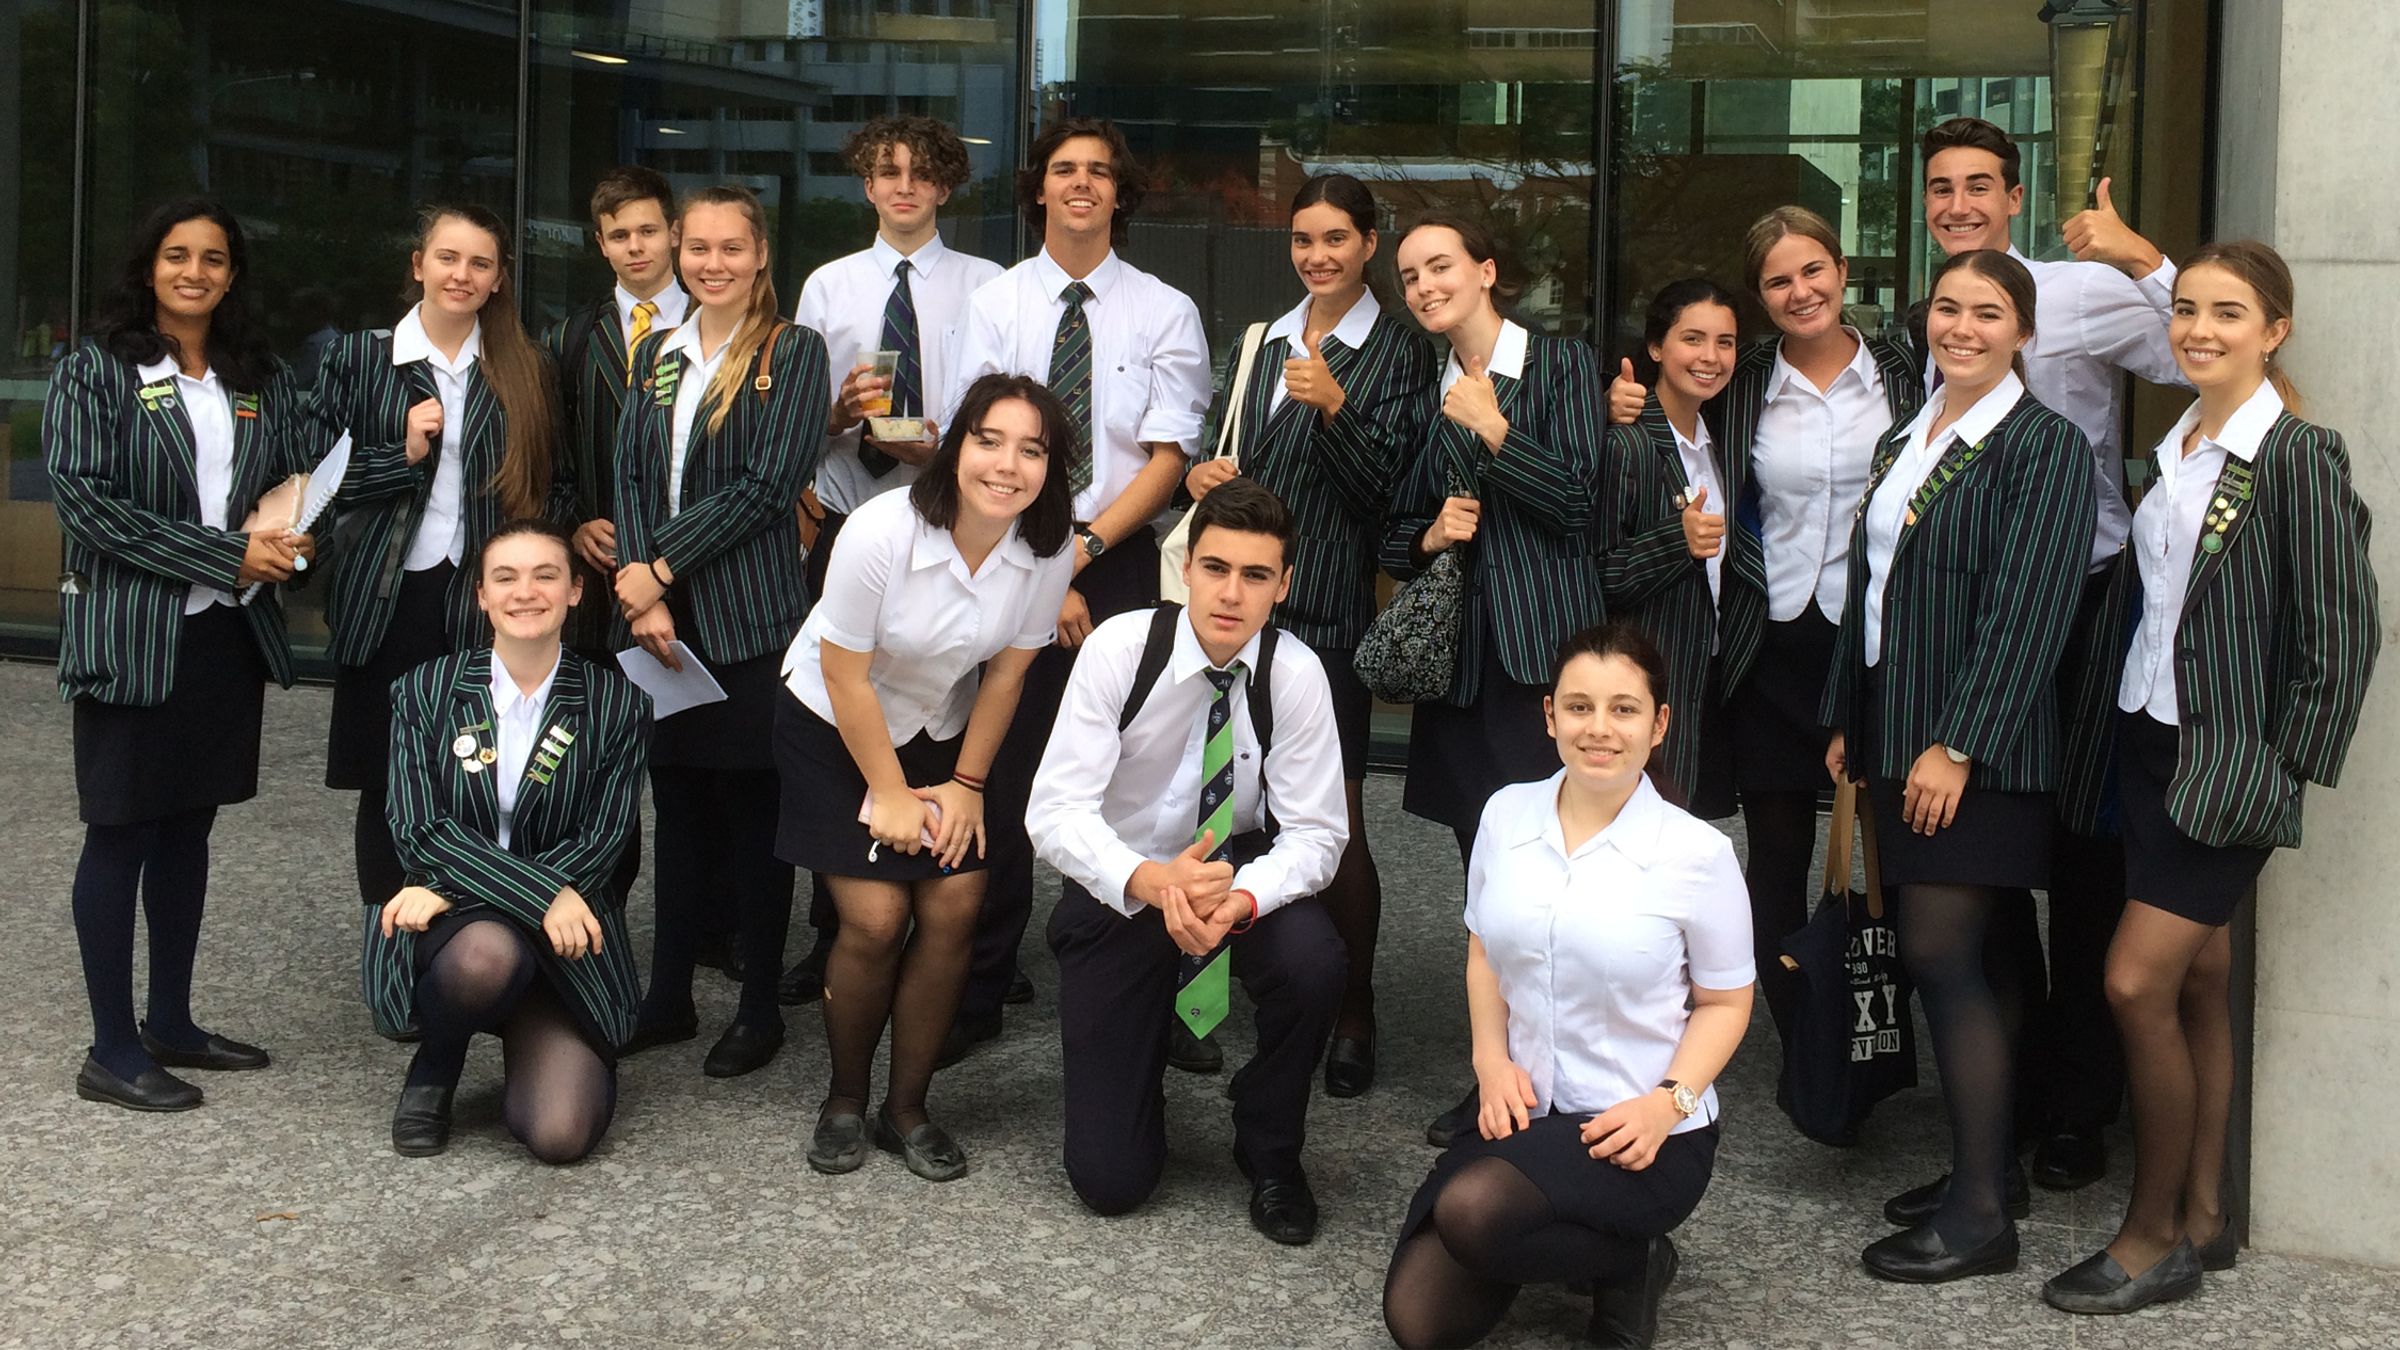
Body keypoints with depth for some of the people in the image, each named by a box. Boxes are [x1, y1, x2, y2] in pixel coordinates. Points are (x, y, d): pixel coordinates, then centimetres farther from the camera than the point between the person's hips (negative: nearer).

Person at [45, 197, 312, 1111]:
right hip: (129, 636, -5)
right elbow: (84, 499, -15)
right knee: (122, 834, 1)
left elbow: (292, 483, 19)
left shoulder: (260, 379, 10)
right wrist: (226, 556, -18)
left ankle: (170, 1024, 25)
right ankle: (112, 1052, 8)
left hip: (228, 633, 5)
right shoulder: (96, 372, -5)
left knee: (188, 828, 14)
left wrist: (287, 536, -5)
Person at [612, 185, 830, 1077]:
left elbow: (766, 484, -12)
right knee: (676, 802, 11)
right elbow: (631, 477, 7)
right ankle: (667, 1000, 21)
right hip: (663, 618, 5)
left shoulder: (793, 353, -3)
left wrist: (662, 567, -12)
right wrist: (644, 594, -7)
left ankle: (760, 1010, 12)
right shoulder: (655, 356, 13)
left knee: (752, 805, 1)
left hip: (751, 617, -5)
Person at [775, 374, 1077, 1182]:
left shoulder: (1048, 548, -18)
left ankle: (906, 1108, 11)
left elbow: (1006, 671, -5)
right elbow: (845, 677, -20)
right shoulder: (882, 532, -30)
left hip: (941, 734, 4)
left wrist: (965, 784, -1)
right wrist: (889, 793, -12)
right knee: (875, 919, -11)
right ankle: (844, 1102, 13)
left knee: (954, 910, -8)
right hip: (834, 731, -3)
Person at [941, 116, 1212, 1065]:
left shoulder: (1165, 311, 4)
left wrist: (1082, 549, -12)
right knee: (1001, 774, 0)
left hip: (1120, 562, 0)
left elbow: (1168, 460, -1)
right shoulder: (995, 304, 6)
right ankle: (981, 991, 9)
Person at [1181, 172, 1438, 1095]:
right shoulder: (1261, 343, 15)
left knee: (1336, 819, -2)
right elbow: (1220, 452, 23)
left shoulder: (1396, 350, -3)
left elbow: (1384, 490, -10)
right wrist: (1199, 476, 1)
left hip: (1331, 609, -5)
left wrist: (1332, 406, -23)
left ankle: (1352, 1018, 10)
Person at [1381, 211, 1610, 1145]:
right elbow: (1393, 535, 21)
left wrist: (1492, 431, -9)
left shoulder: (1562, 366, 1)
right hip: (1458, 658, 6)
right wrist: (1426, 534, 0)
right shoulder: (1428, 399, 17)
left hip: (1547, 654, -5)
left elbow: (1583, 505, -8)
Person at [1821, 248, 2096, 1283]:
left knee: (1943, 957, -9)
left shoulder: (2047, 448, -9)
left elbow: (2026, 611, -16)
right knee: (1964, 963, 12)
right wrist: (1846, 723, 17)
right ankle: (1976, 1169, 21)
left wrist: (1957, 745, -20)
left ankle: (1980, 1216, -2)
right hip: (1901, 739, 8)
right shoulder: (1901, 446, 15)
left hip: (1978, 750, -7)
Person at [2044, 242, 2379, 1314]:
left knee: (2137, 984, -10)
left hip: (2227, 760, -7)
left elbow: (2341, 631, -13)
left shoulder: (2297, 454, -12)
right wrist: (2130, 721, 9)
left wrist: (2283, 771, -12)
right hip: (2148, 740, 7)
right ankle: (2202, 1219, 22)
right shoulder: (2174, 451, 10)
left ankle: (2154, 1235, 4)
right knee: (2196, 984, 12)